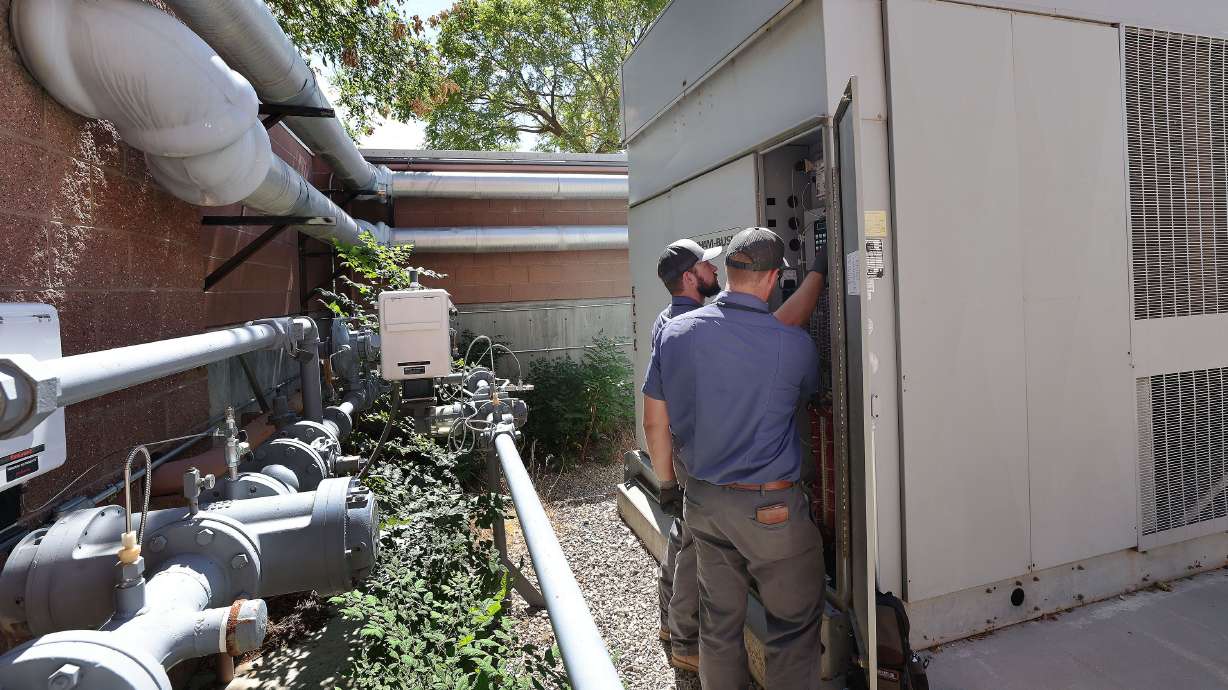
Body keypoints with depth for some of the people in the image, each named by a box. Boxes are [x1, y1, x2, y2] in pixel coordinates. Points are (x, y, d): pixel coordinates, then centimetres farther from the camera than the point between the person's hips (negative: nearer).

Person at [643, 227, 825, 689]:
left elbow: (655, 422, -1)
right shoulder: (793, 345, -17)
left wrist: (668, 484, 16)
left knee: (719, 619, 22)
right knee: (795, 625, 16)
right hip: (769, 509, -4)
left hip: (702, 500, 5)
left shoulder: (673, 332, -7)